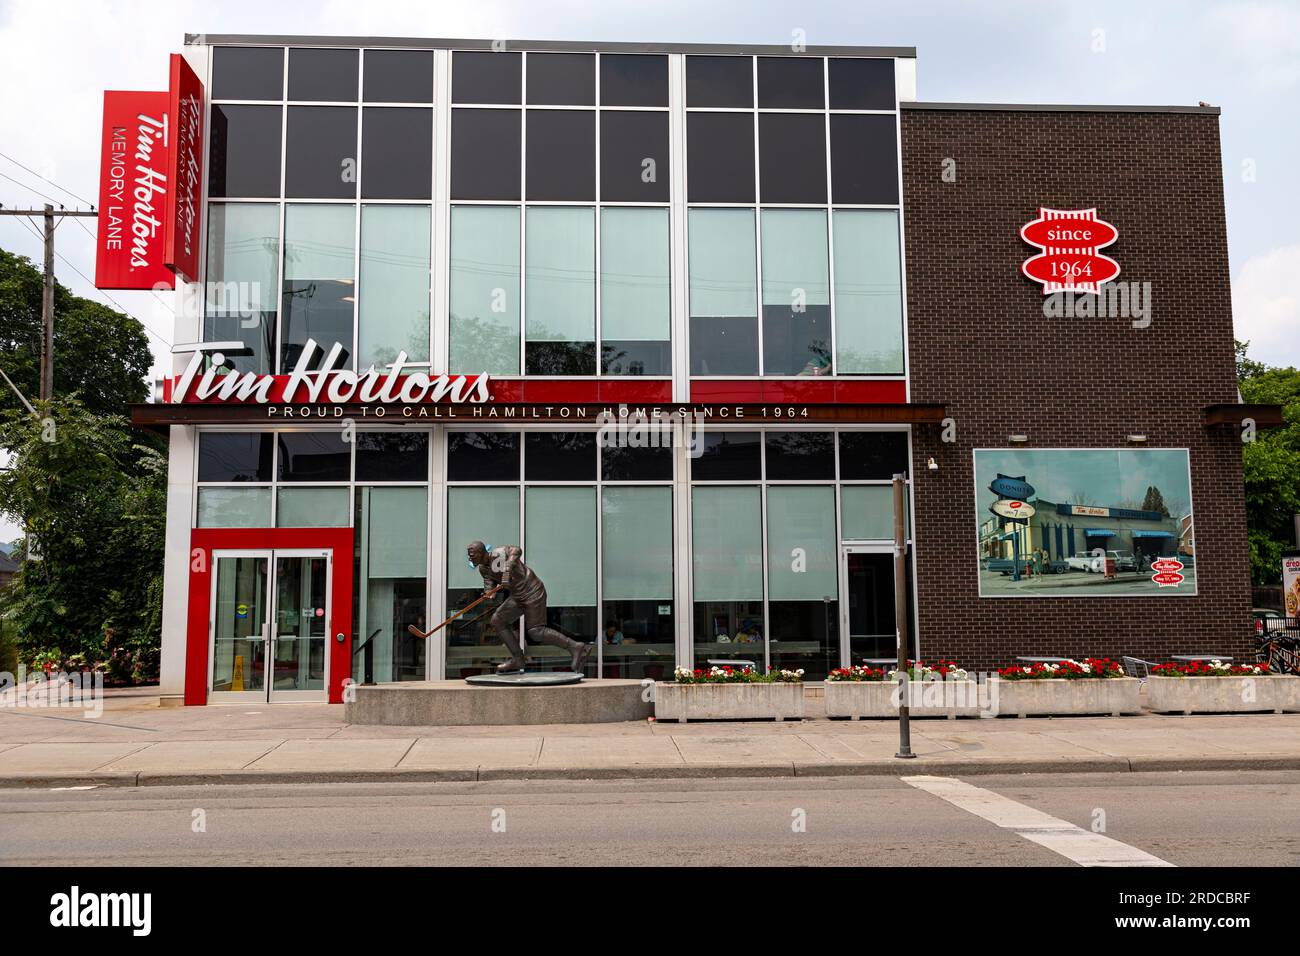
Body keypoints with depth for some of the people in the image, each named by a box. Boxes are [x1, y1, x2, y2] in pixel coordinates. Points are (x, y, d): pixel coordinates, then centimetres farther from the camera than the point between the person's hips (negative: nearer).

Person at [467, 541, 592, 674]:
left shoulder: (498, 554, -20)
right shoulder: (482, 568, 7)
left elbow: (516, 550, -37)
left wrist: (507, 569, -52)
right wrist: (488, 593, -23)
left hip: (532, 592, -9)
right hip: (517, 596, 9)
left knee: (535, 632, -10)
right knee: (498, 620, 3)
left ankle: (575, 647, -5)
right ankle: (518, 659, 7)